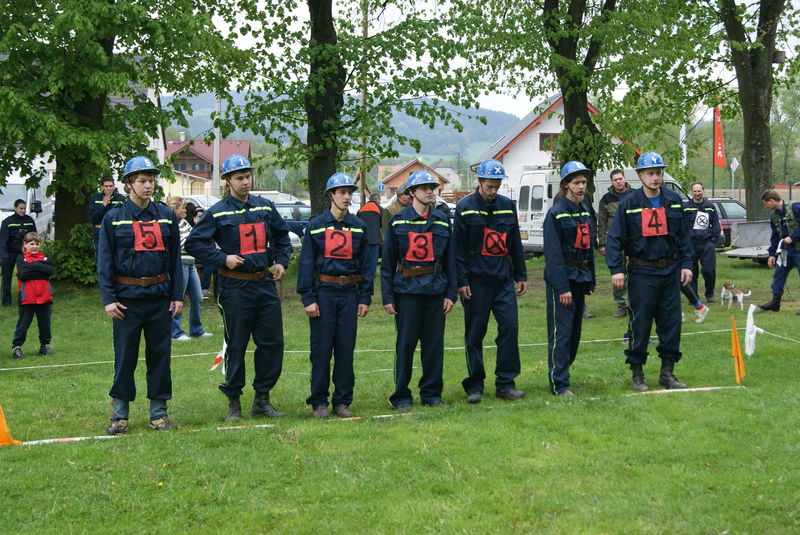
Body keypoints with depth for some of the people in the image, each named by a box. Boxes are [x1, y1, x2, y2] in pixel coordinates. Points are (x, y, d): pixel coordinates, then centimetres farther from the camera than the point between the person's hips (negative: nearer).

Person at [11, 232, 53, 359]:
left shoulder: (44, 258, 9)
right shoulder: (21, 258, 1)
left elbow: (50, 270, -11)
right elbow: (22, 275, -16)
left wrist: (33, 265, -13)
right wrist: (40, 271, -12)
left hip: (44, 297, 3)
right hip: (27, 299, -3)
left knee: (45, 323, 10)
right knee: (23, 324, 2)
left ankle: (45, 344, 22)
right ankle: (16, 346, 10)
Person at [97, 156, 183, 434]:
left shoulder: (166, 216, 8)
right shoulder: (113, 218, 1)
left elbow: (175, 258, 10)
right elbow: (104, 262, 0)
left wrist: (177, 296, 3)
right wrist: (109, 299, -8)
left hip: (160, 297, 2)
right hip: (127, 298, -2)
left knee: (160, 354, 6)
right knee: (124, 357, 2)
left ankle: (159, 411, 15)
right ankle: (120, 413, 13)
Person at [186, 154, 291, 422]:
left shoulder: (265, 207, 9)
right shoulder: (218, 212, -4)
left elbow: (282, 235, 25)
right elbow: (193, 243, -4)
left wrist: (281, 261, 12)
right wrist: (222, 259, -13)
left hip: (265, 283, 4)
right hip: (235, 287, -4)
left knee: (272, 342, 4)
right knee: (236, 346, 1)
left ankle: (262, 399, 17)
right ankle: (233, 402, 12)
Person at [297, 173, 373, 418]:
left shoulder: (359, 227, 8)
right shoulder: (316, 225, 0)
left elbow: (366, 264, 11)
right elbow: (306, 263, -1)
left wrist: (365, 298, 4)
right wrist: (308, 299, -7)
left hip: (349, 293, 2)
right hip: (323, 293, -2)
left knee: (346, 349, 5)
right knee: (321, 350, 0)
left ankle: (342, 401, 14)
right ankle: (319, 402, 9)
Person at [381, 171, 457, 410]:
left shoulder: (442, 220, 8)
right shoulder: (398, 221, 1)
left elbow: (450, 258, 10)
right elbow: (387, 261, 1)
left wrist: (451, 293, 4)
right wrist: (387, 296, -4)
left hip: (435, 289, 3)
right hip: (407, 289, -3)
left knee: (434, 343, 6)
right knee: (405, 344, 0)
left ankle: (431, 393, 18)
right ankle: (401, 397, 9)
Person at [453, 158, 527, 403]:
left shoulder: (507, 206, 10)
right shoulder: (465, 208, -2)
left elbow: (515, 244, 16)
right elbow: (458, 248, -4)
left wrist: (521, 275, 14)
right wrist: (462, 281, -10)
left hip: (504, 280, 3)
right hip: (476, 281, -3)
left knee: (510, 327, -3)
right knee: (475, 334, 3)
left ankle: (506, 383, 5)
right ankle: (475, 386, 12)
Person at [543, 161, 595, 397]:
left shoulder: (585, 212, 13)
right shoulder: (556, 214, -12)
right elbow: (553, 254, -16)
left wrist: (590, 281, 15)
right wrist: (562, 288, -20)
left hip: (580, 278, 8)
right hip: (562, 279, -8)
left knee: (575, 330, 13)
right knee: (561, 332, -7)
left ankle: (561, 371, 26)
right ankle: (559, 383, -4)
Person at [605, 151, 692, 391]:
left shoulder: (674, 200, 5)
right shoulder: (629, 203, -4)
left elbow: (683, 235, 12)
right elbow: (615, 238, -4)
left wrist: (686, 264, 6)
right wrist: (616, 269, -13)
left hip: (670, 272, 3)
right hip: (641, 272, -3)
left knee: (672, 322, 6)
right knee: (639, 324, 0)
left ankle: (668, 372, 17)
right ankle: (636, 374, 11)